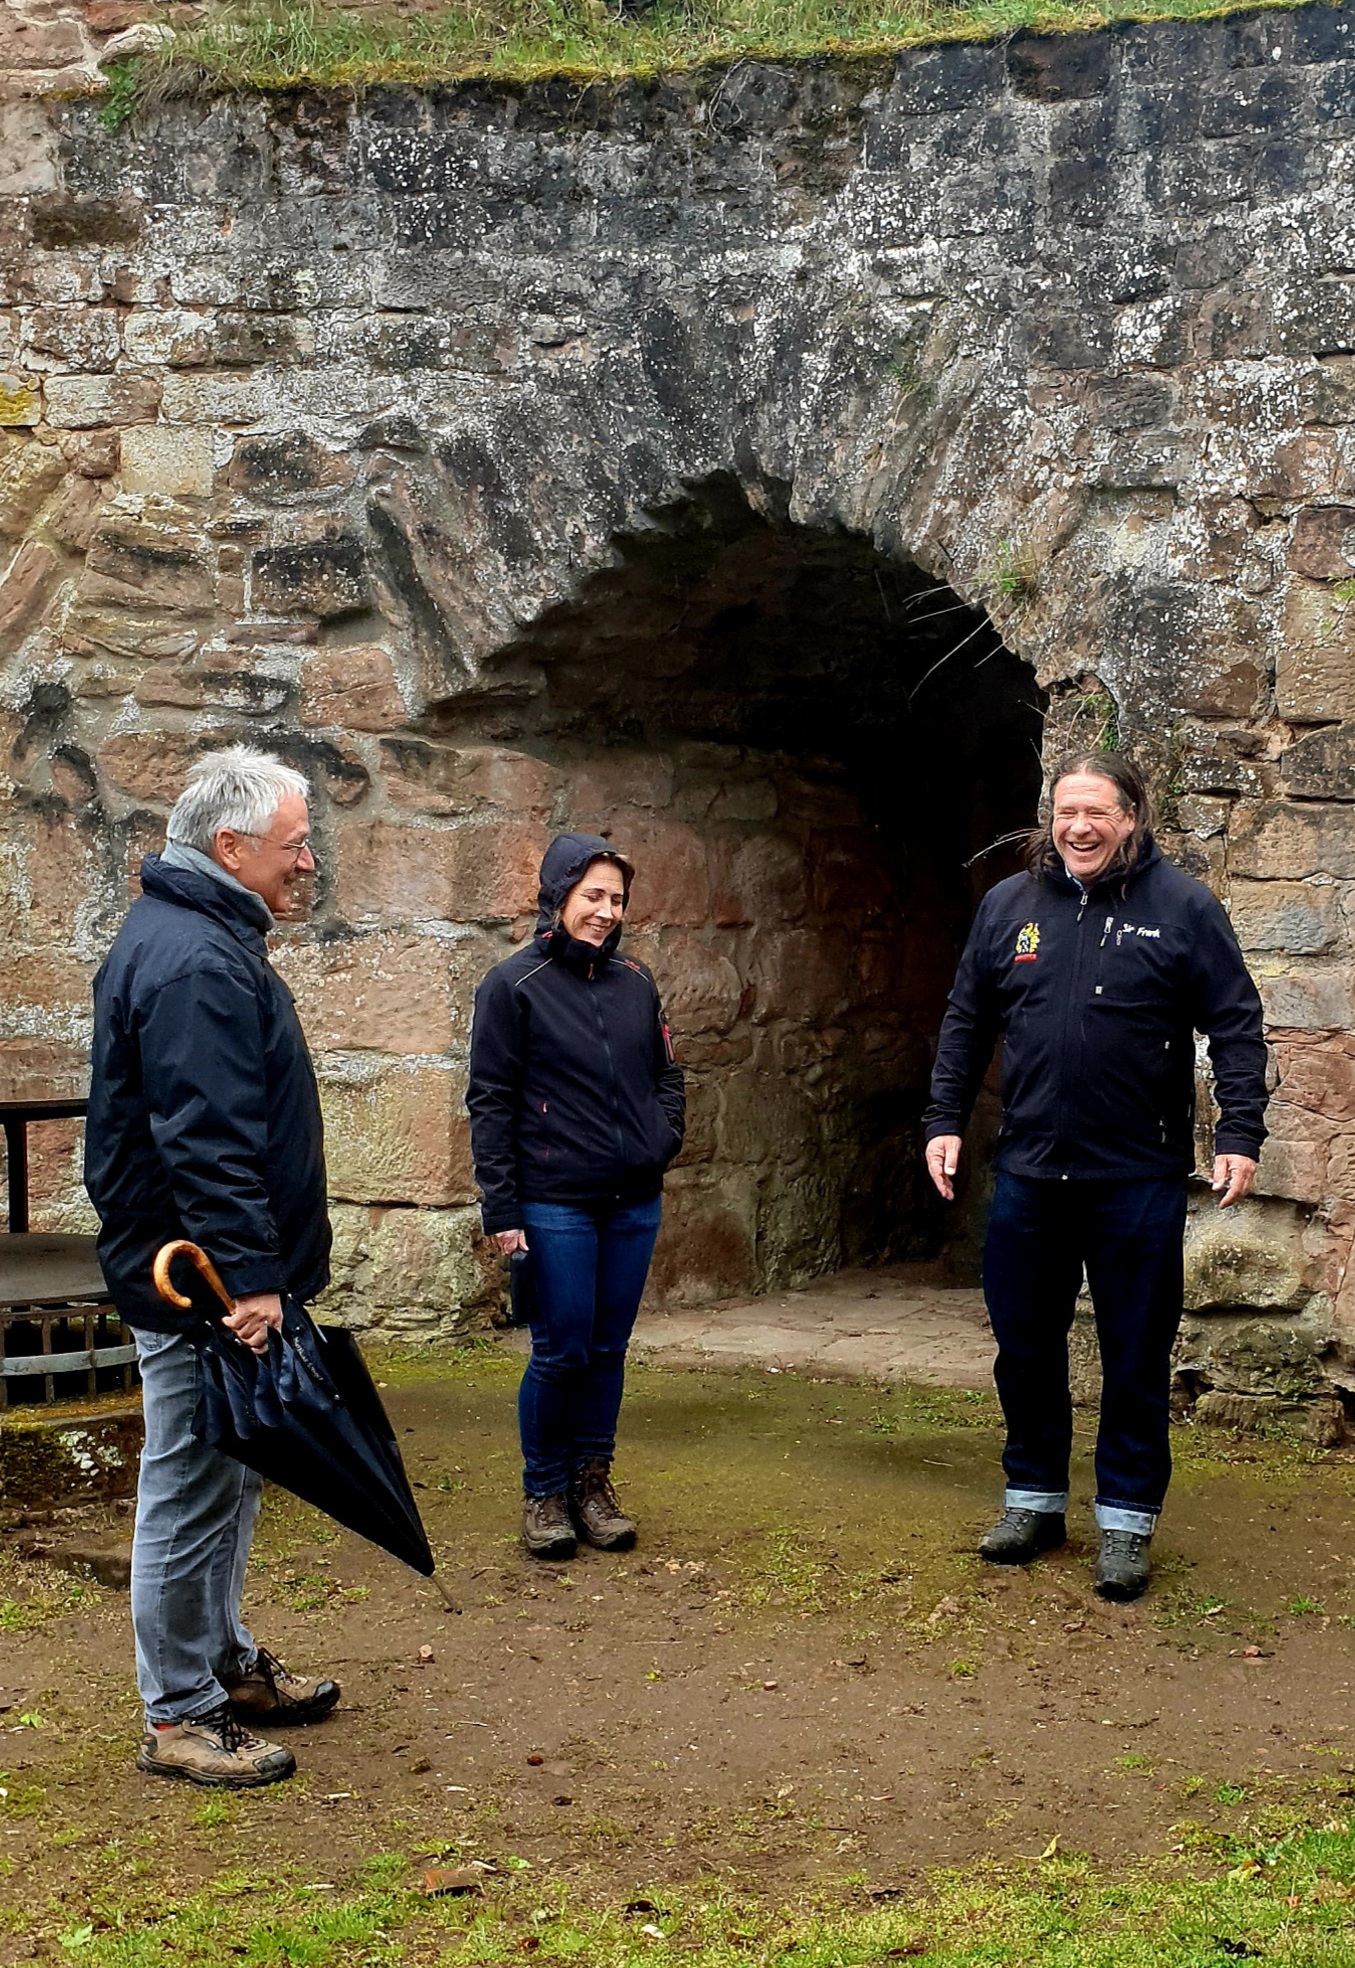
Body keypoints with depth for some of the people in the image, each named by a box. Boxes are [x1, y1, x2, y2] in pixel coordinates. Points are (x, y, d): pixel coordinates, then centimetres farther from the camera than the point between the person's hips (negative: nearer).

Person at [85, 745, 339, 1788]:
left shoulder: (201, 938, 14)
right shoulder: (196, 964, -22)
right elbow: (209, 1141, -28)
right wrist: (249, 1276, -27)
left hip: (215, 1275, 11)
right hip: (205, 1289, -11)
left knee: (224, 1485, 20)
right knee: (194, 1493, -2)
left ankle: (227, 1664, 33)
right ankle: (180, 1717, 8)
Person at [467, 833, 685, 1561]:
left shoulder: (634, 981, 10)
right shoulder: (515, 984, -5)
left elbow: (666, 1073, 23)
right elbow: (490, 1100, -6)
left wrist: (664, 1139, 4)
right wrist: (501, 1209, -10)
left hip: (634, 1203, 5)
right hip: (556, 1204, -5)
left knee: (608, 1349, 10)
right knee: (562, 1352, -2)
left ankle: (593, 1481, 23)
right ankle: (543, 1492, 14)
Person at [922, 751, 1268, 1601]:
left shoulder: (1183, 907, -4)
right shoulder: (1009, 905, 6)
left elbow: (1237, 1027, -4)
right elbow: (967, 1022, 13)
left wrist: (1240, 1134, -11)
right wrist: (945, 1118, 7)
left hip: (1139, 1180, -3)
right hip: (1029, 1175, 3)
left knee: (1137, 1358, 5)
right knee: (1025, 1347, 12)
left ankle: (1127, 1520, 18)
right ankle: (1035, 1499, 29)